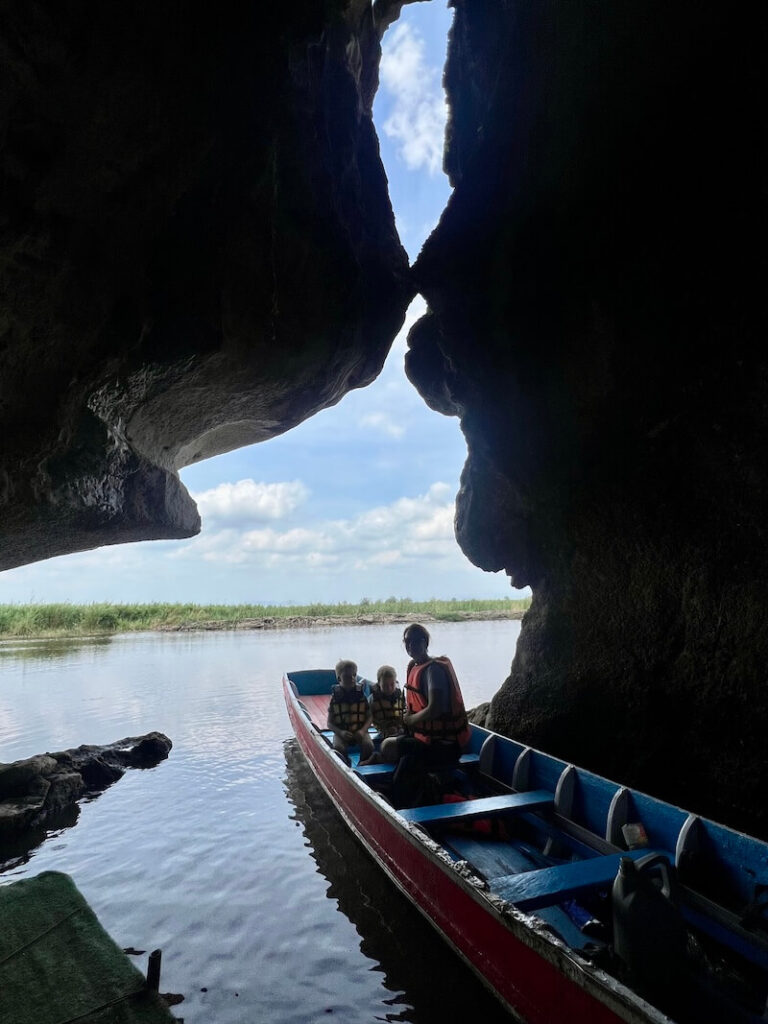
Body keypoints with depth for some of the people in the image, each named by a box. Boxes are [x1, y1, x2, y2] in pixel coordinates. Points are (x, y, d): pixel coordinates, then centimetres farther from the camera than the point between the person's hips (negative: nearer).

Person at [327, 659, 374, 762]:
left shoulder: (361, 695, -1)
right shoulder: (335, 698, -4)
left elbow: (369, 717, 2)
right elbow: (330, 723, -1)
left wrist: (363, 730, -16)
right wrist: (340, 732, -19)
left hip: (360, 731, 1)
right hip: (341, 733, -1)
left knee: (369, 745, -26)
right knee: (338, 748, -29)